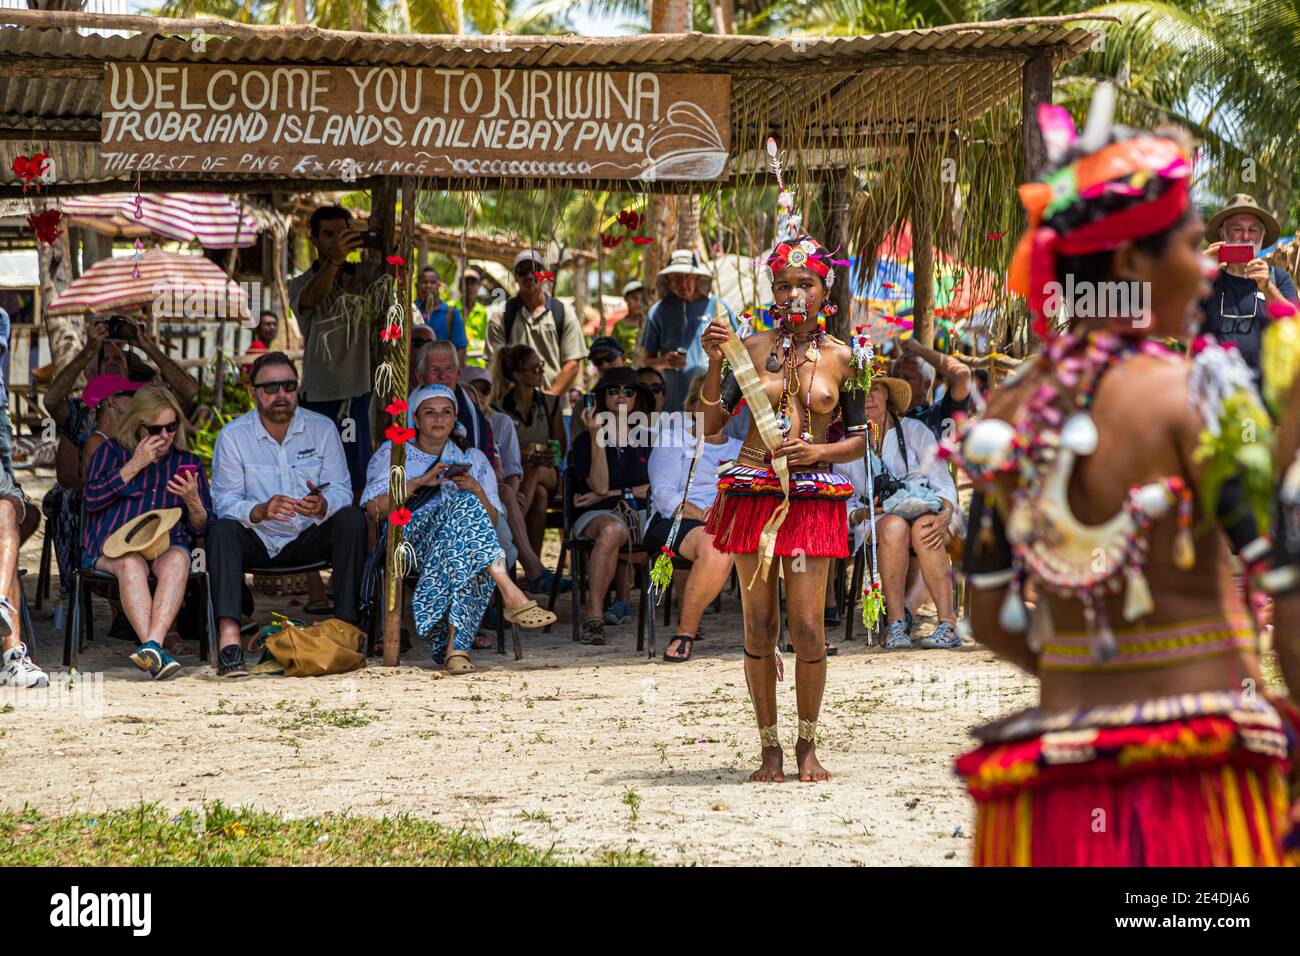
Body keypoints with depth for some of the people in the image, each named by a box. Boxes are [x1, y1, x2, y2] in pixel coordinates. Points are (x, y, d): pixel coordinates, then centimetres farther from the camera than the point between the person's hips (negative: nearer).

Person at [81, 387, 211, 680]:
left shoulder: (188, 462, 20)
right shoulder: (112, 451, 15)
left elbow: (202, 526, 17)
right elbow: (92, 498, -1)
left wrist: (193, 500, -6)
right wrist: (135, 465, -4)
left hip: (168, 545, 2)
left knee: (177, 560, -36)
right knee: (132, 563, -38)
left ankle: (153, 644, -54)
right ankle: (156, 654, -56)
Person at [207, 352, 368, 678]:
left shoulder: (322, 429, 1)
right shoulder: (233, 436, -3)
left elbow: (341, 490, -7)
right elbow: (225, 501, -12)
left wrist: (323, 505, -32)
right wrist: (260, 511, -35)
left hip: (308, 540, 1)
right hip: (257, 542, -1)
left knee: (352, 519, -25)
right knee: (221, 529, -31)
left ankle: (346, 625, -30)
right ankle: (228, 636, -47)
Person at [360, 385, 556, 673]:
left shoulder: (472, 458, 25)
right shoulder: (393, 453, 19)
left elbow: (492, 522, 16)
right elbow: (375, 509, 3)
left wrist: (477, 491, -3)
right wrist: (419, 482, -7)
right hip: (411, 533, -2)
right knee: (464, 506, -34)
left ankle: (454, 644, -51)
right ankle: (511, 596, -49)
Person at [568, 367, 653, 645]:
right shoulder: (584, 441, 8)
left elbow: (656, 487, 6)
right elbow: (599, 485, -8)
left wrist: (610, 494, -4)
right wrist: (596, 435, -11)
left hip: (640, 515, 6)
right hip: (597, 516, -6)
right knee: (612, 530, -39)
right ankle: (593, 618, -45)